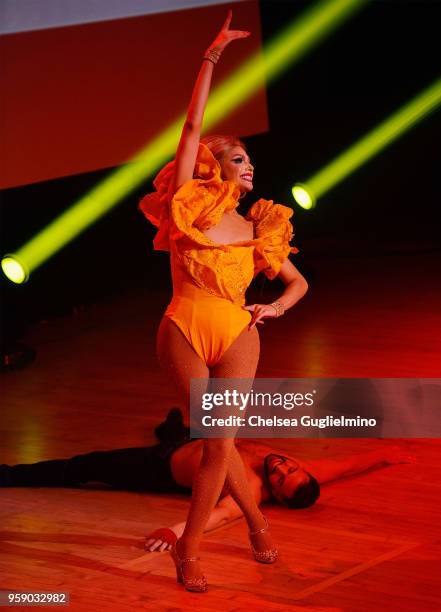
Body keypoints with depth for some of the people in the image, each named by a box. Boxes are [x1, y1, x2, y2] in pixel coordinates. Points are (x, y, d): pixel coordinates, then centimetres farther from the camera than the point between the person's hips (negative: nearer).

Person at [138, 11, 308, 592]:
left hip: (236, 337, 2)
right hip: (183, 335, -1)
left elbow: (299, 282, 18)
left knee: (218, 444, -3)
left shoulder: (258, 230, 7)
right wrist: (212, 56, -6)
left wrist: (274, 308, -3)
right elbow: (193, 124, -4)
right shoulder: (191, 205, 0)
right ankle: (256, 520, 24)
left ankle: (189, 548, 16)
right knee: (220, 443, 1)